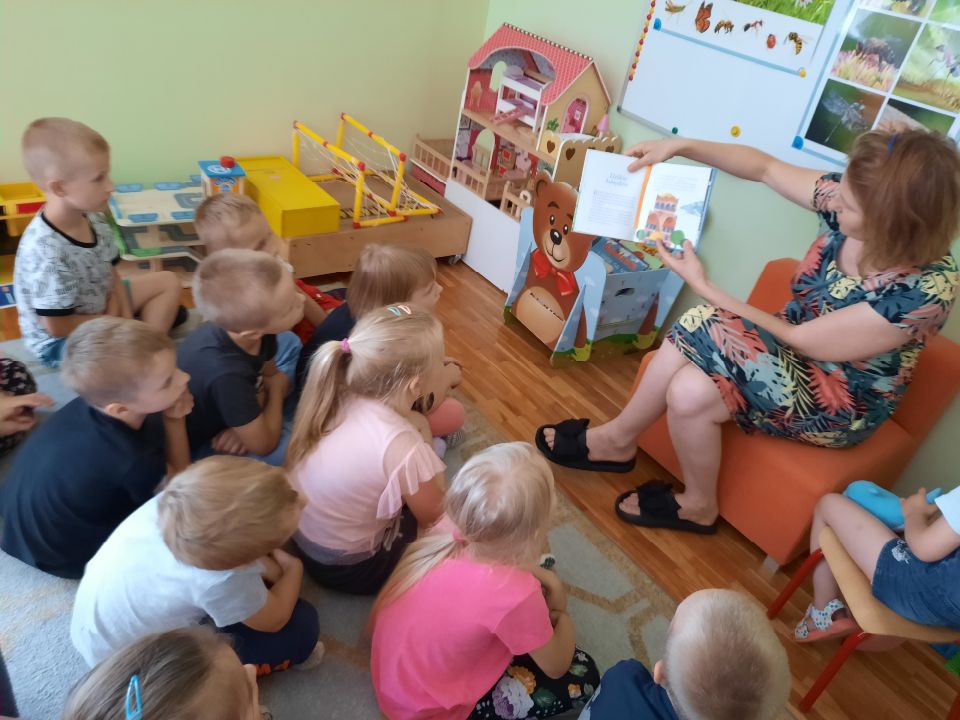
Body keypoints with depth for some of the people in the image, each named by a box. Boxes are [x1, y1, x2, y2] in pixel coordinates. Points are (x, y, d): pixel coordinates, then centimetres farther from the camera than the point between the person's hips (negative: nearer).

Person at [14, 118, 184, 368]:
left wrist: (126, 319, -10)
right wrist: (112, 322, -14)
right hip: (59, 342, -9)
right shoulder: (47, 251, -33)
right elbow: (57, 326, -26)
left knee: (168, 282, 9)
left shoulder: (92, 219, -10)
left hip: (97, 303, 9)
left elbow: (110, 275, 2)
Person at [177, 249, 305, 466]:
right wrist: (277, 389, -14)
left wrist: (246, 425, -19)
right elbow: (264, 445, -29)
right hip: (201, 444, -7)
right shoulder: (227, 375, -44)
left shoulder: (255, 326, -23)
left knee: (290, 344, 11)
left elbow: (271, 375, -2)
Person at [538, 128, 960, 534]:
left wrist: (701, 284, -22)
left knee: (691, 394, -27)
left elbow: (799, 340, -25)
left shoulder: (925, 290, -31)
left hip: (839, 407, -6)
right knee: (687, 389, -22)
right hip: (795, 343, 6)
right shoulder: (848, 199, -14)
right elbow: (765, 167, 0)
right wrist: (681, 146, -10)